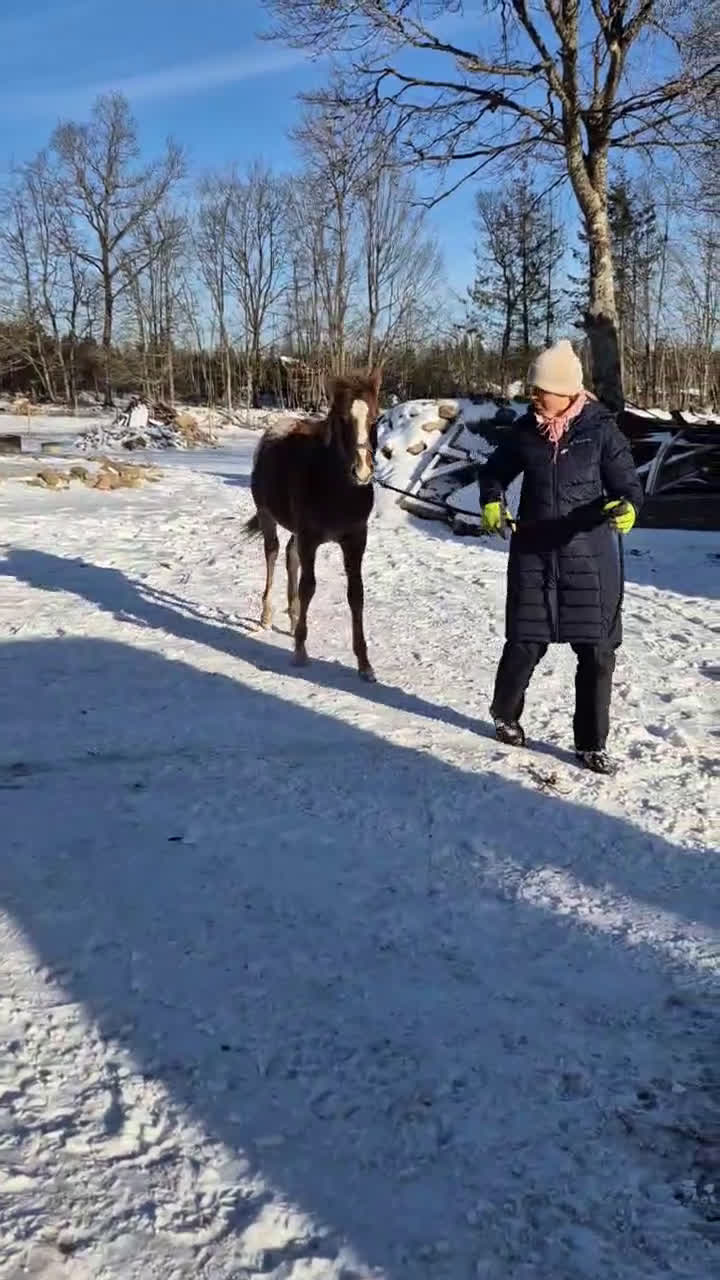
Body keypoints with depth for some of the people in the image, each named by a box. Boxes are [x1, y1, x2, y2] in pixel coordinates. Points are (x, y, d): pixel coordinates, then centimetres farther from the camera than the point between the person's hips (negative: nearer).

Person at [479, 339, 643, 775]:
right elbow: (495, 471, 15)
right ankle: (505, 712, 35)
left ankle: (591, 743, 17)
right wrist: (492, 501, -4)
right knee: (525, 642, 6)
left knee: (597, 651, 2)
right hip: (534, 552, 2)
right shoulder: (526, 429, 0)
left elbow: (628, 484, -6)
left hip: (590, 555, -1)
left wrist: (626, 508, -28)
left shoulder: (601, 429, -8)